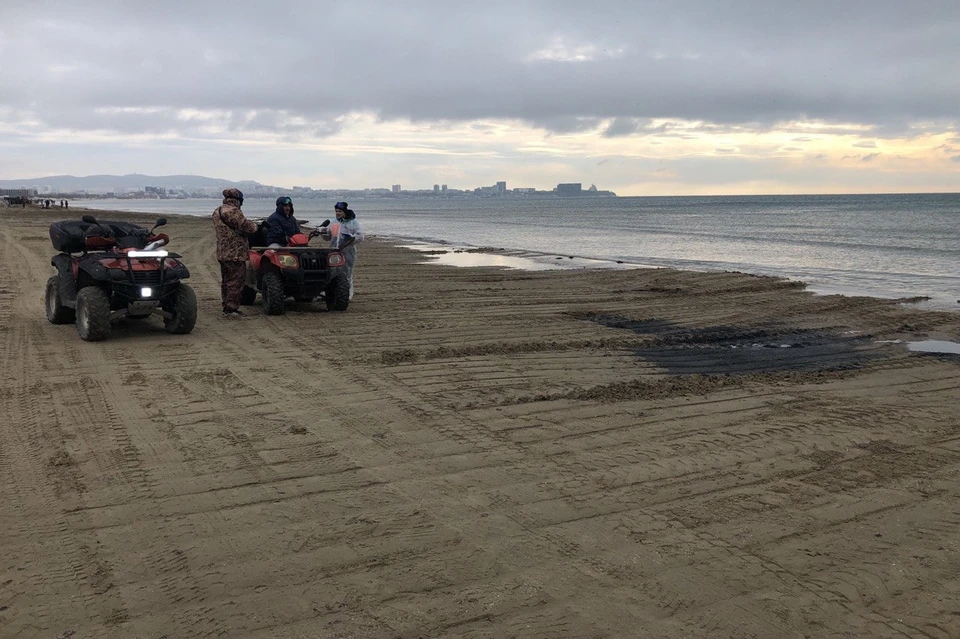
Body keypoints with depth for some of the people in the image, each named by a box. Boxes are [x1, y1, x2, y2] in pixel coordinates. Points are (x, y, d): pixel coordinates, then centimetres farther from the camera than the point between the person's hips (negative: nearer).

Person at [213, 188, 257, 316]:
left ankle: (226, 306, 22)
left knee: (226, 280, 16)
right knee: (235, 281, -5)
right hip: (235, 253, -10)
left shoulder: (217, 211, 14)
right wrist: (254, 226, 2)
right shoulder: (233, 211, -17)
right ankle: (231, 308, -5)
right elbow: (246, 226, -21)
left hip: (222, 252, 10)